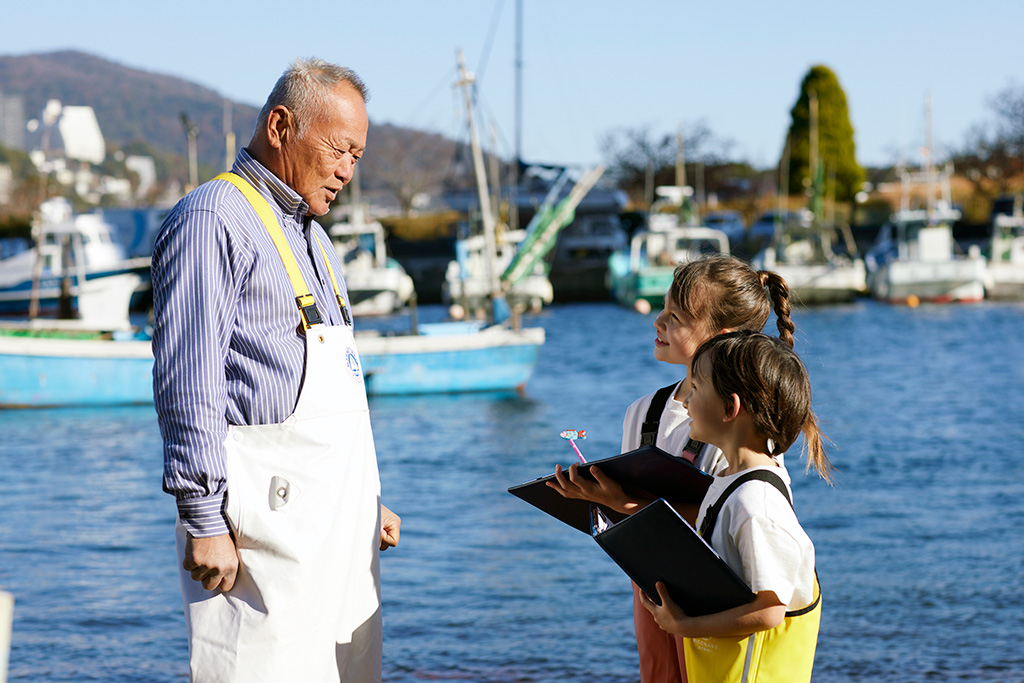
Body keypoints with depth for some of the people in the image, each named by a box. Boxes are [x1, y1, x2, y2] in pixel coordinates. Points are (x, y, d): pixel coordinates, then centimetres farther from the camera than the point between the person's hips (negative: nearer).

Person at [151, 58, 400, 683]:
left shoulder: (311, 233, 23)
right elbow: (188, 384, -15)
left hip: (336, 515, 9)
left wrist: (370, 498, 24)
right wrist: (204, 520, -19)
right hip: (267, 512, -9)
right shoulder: (213, 220, -8)